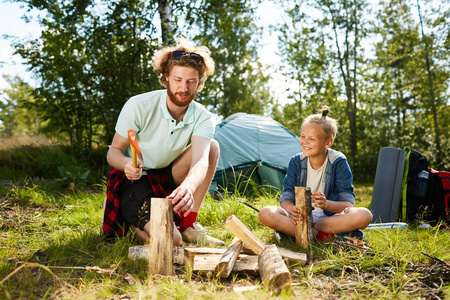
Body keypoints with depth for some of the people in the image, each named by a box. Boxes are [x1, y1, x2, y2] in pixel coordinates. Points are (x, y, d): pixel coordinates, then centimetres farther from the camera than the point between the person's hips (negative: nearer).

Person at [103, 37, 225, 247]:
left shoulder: (202, 118, -12)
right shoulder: (139, 106, -18)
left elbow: (200, 161, -29)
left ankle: (188, 224, -10)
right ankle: (129, 219, 7)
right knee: (170, 240, -26)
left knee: (212, 146, -20)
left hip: (167, 182, 4)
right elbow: (113, 152, -11)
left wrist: (188, 187, -53)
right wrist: (127, 165, -37)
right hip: (134, 181, -4)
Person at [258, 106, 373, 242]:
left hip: (330, 218, -1)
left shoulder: (339, 163, -8)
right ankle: (321, 235, -25)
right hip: (301, 216, 1)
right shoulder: (296, 162, 0)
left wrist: (327, 204, -36)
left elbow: (348, 204, -13)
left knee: (364, 215, -32)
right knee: (265, 213, -25)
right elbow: (286, 197, -4)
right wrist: (292, 209, -29)